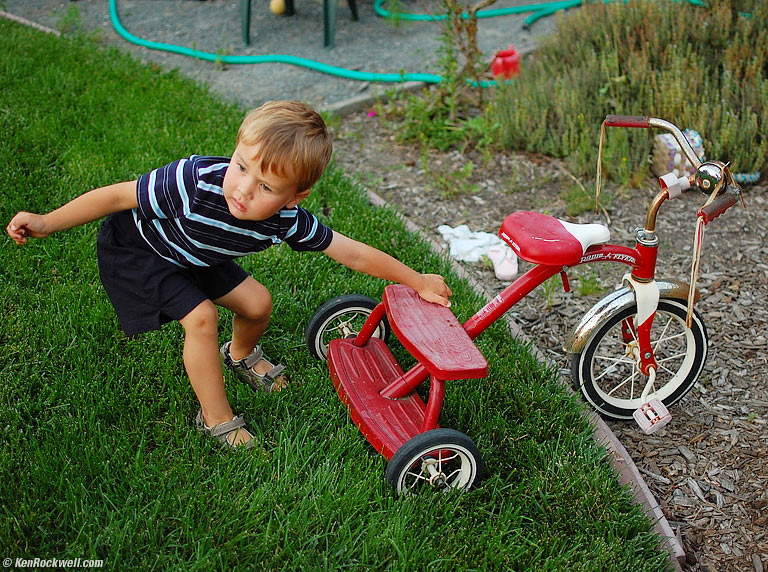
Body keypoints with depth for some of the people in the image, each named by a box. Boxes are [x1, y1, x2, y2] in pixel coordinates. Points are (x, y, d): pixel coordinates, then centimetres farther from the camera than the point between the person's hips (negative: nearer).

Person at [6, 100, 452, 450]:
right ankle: (216, 420, 0)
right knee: (201, 317, -21)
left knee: (258, 303, 1)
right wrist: (46, 223, -23)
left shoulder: (288, 220, -28)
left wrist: (417, 281, -11)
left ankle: (240, 354, 37)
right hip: (135, 247, -5)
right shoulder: (195, 182, -42)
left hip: (193, 256, 5)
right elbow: (118, 196, -29)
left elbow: (354, 253, -18)